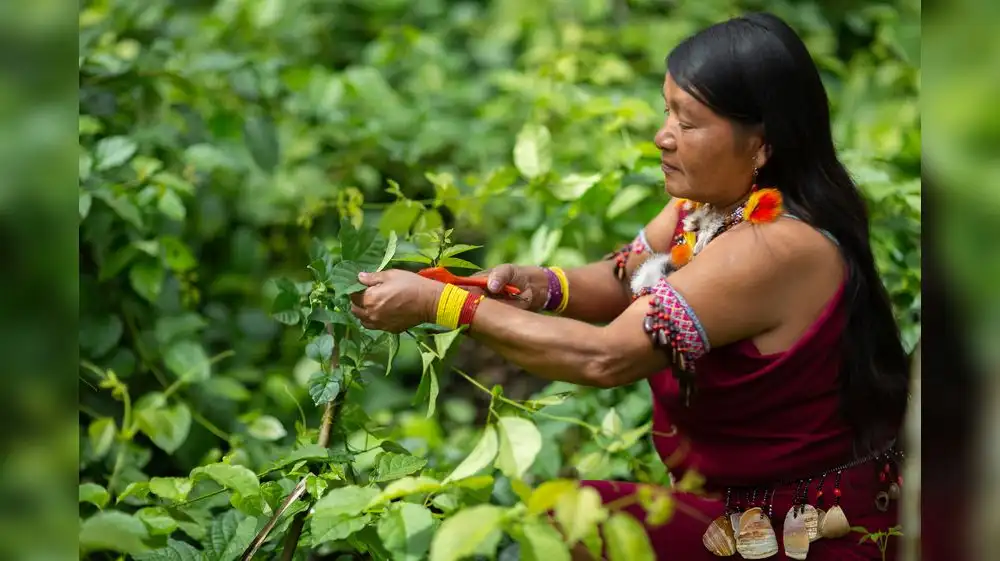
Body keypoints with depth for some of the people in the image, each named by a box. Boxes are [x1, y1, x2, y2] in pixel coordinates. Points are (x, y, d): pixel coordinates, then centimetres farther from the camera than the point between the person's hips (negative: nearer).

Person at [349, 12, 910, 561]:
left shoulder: (775, 249, -30)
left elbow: (605, 357, -31)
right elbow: (625, 284, 10)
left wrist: (438, 302, -27)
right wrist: (542, 285, -13)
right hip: (738, 494, 8)